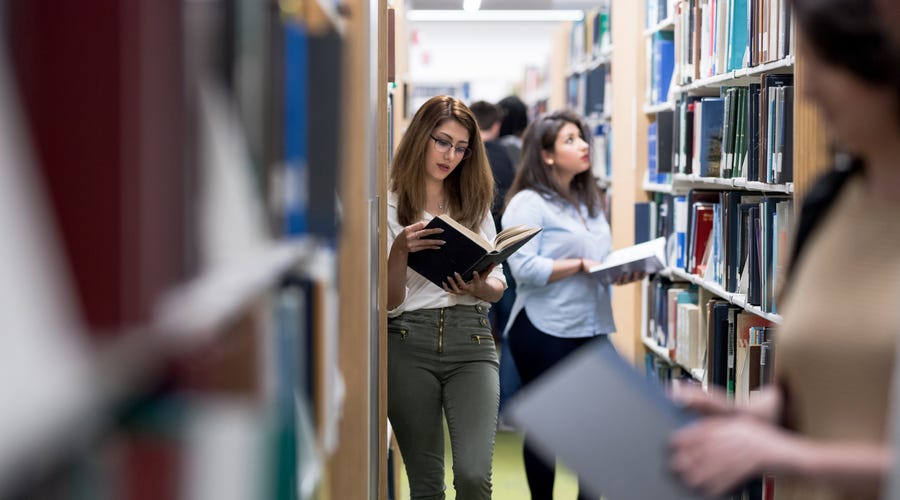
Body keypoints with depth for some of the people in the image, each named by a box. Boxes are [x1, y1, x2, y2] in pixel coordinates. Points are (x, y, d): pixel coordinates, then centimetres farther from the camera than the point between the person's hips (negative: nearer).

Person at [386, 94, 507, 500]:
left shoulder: (475, 203, 14)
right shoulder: (390, 207, 1)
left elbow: (498, 287, 15)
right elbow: (388, 303, -2)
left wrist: (479, 287, -8)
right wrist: (400, 251, -20)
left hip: (470, 337, 2)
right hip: (409, 343, -2)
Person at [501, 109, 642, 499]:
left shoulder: (590, 202, 17)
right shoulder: (528, 203, -8)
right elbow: (524, 268, -19)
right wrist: (582, 265, -20)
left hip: (591, 328, 7)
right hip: (545, 331, -7)